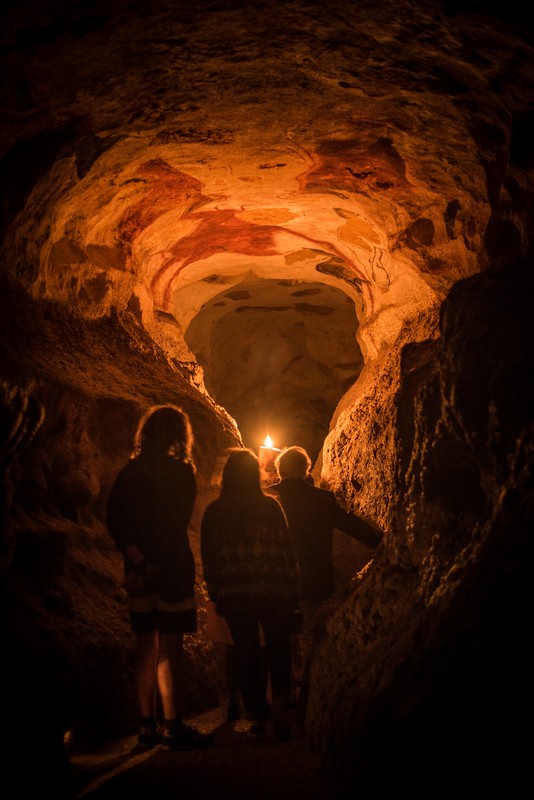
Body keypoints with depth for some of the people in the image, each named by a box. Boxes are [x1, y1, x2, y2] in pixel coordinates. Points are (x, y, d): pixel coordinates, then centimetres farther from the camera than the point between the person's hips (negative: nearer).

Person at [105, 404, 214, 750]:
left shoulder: (129, 472, 7)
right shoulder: (181, 472, -7)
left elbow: (114, 520, -2)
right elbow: (177, 525, -10)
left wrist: (138, 558, -8)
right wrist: (154, 564, -5)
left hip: (139, 570, 5)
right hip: (172, 569, -5)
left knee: (146, 647, 12)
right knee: (170, 649, -2)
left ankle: (148, 726, 17)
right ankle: (174, 728, 2)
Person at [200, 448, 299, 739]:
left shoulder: (213, 512, 2)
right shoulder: (270, 505, -4)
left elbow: (208, 557, 5)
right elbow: (286, 548, -4)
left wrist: (216, 596, 12)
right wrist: (293, 589, 4)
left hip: (233, 595, 2)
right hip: (272, 591, -2)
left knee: (246, 654, 11)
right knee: (279, 651, 10)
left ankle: (256, 717, 16)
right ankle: (279, 703, -9)